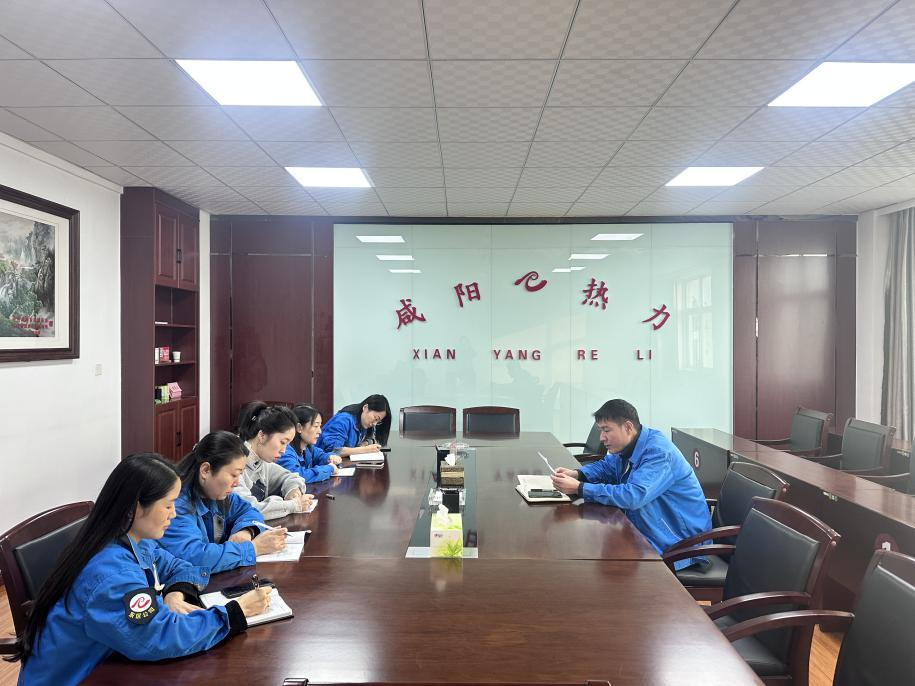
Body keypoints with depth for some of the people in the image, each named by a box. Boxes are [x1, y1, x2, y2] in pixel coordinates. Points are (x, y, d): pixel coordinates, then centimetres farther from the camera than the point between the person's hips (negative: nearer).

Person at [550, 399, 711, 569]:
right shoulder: (627, 447, 3)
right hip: (648, 533, 8)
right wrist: (576, 474, -2)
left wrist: (579, 488, -31)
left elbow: (633, 496, -36)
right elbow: (607, 466, 20)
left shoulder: (658, 453, -25)